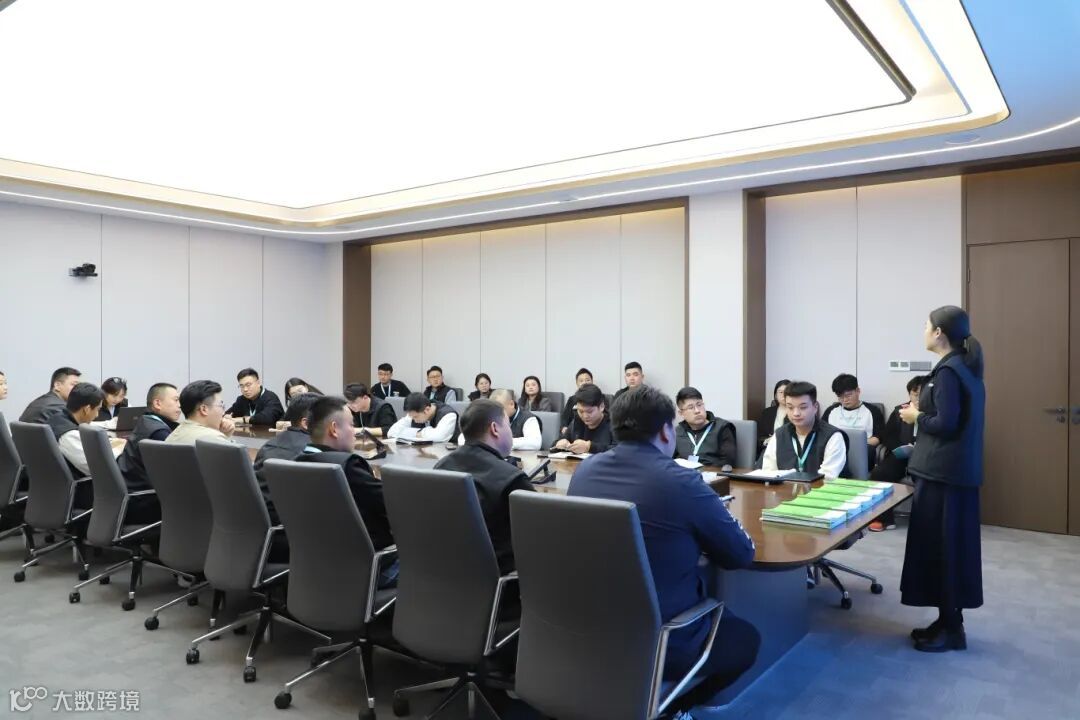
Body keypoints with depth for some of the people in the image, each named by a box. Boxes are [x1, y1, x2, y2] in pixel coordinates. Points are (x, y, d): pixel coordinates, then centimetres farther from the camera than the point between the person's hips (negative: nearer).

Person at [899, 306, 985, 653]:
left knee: (939, 545, -1)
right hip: (959, 470, 10)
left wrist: (916, 418, -6)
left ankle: (951, 629, 8)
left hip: (942, 472, -10)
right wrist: (924, 414, 10)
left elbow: (946, 424, -22)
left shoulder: (947, 371, -16)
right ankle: (948, 620, 23)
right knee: (952, 545, 14)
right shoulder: (967, 368, 12)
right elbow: (960, 419, 15)